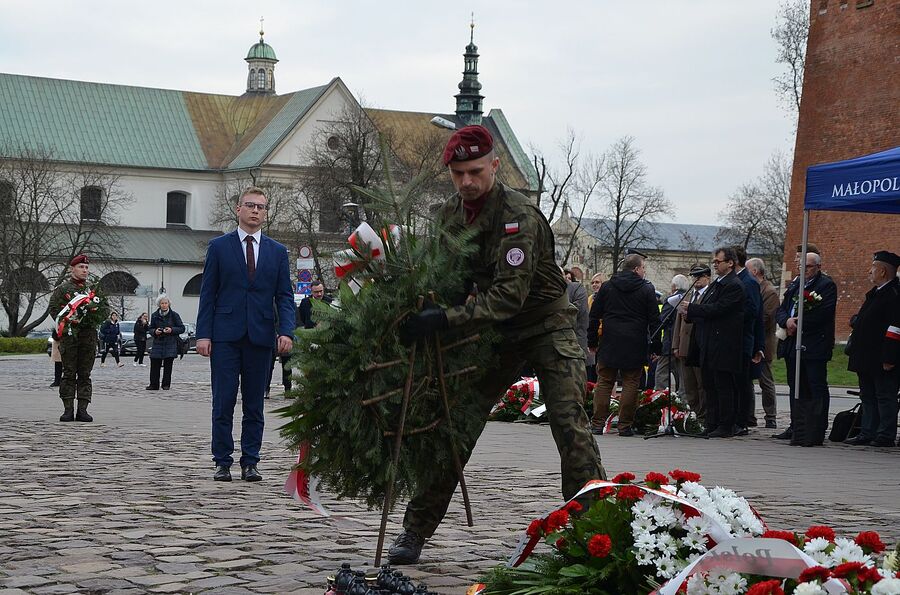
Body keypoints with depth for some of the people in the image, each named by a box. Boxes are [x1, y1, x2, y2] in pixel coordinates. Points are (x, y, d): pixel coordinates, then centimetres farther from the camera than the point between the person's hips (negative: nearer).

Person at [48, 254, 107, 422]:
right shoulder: (62, 288, 5)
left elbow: (105, 309, 17)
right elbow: (54, 308, -3)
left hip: (89, 336, 3)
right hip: (69, 335, -3)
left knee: (85, 375, 4)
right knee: (69, 373, -2)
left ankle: (83, 409, 6)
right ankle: (68, 410, 0)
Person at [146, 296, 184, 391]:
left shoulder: (174, 315, 0)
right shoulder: (155, 316, 7)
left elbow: (182, 328, 2)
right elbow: (150, 329, 14)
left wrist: (172, 330, -13)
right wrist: (155, 331, -8)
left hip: (170, 344, -2)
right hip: (158, 343, 2)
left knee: (168, 365, -2)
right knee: (154, 364, -1)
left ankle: (166, 384, 8)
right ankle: (154, 384, 7)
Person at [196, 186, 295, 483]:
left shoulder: (277, 251, 11)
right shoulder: (219, 246, 6)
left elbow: (284, 295, 8)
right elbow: (208, 293, 3)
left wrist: (286, 331, -7)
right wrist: (203, 334, -5)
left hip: (261, 336, 2)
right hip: (225, 335, -2)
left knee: (254, 404, 5)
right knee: (223, 402, -2)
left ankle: (250, 463, 11)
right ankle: (222, 462, 6)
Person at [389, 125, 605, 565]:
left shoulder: (518, 215, -25)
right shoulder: (450, 215, -2)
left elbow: (511, 293, -33)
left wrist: (446, 319, -40)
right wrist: (426, 315, -12)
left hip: (547, 326, -6)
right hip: (497, 329, 6)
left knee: (569, 424, -18)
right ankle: (414, 532, 9)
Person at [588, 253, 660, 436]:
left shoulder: (606, 287, 6)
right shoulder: (647, 289, -2)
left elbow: (594, 316, 8)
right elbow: (654, 320, -2)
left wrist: (592, 342, 14)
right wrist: (655, 347, 4)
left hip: (609, 344, 2)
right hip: (635, 346, -2)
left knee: (604, 382, 7)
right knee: (630, 384, 3)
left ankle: (597, 424, 4)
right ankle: (625, 425, 2)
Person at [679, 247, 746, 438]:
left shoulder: (734, 286, -12)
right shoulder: (715, 284, 18)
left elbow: (717, 309, -20)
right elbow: (705, 311, 19)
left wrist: (691, 308, -14)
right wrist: (689, 314, 1)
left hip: (724, 346, -9)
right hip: (709, 346, 10)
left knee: (724, 387, -4)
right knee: (710, 387, 11)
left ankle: (725, 427, 0)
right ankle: (711, 425, 16)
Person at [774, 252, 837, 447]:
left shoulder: (827, 285, -3)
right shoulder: (795, 284, 19)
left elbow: (823, 314, -16)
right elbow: (780, 310, 14)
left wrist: (798, 325, -14)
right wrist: (787, 321, -9)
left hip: (814, 346, -7)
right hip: (792, 345, 7)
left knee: (817, 390, -6)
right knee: (796, 389, 10)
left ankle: (814, 434, -6)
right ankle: (798, 432, 16)